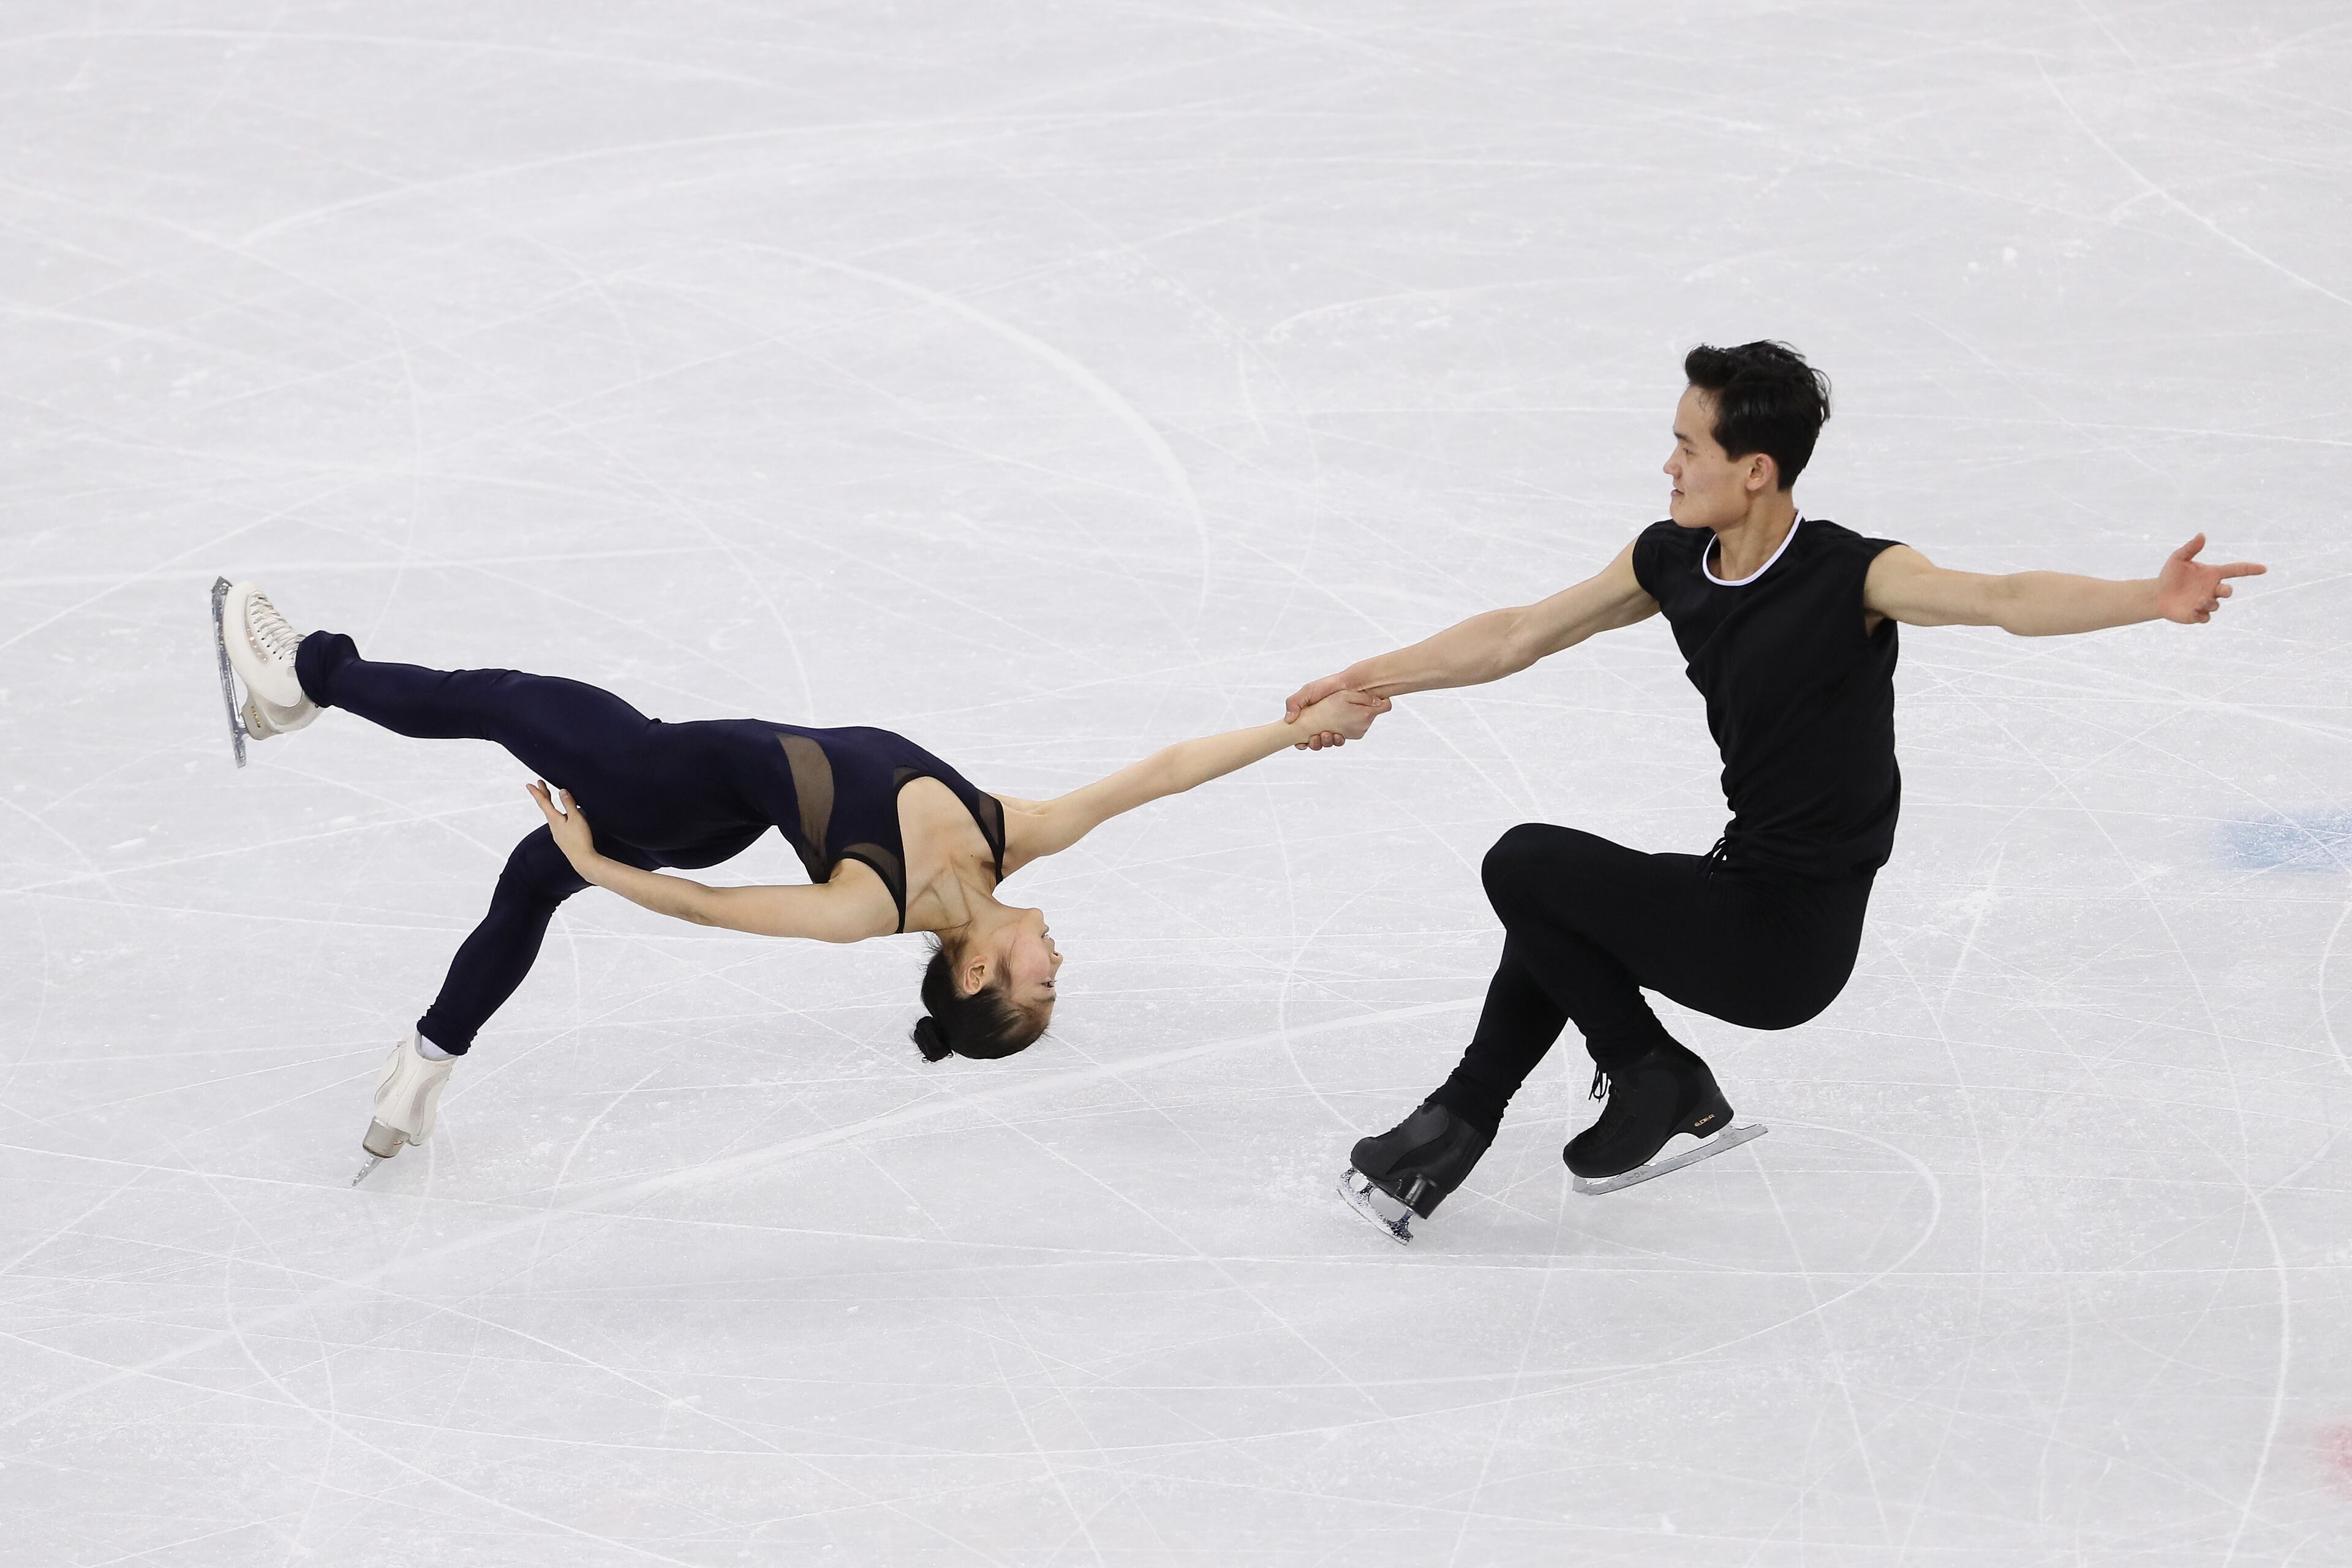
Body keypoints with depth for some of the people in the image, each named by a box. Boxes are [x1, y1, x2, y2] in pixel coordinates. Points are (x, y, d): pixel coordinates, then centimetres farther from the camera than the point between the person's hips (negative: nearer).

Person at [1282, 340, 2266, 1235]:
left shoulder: (1850, 579, -22)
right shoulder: (1670, 562, 0)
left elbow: (2007, 601, -37)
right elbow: (1520, 637, 12)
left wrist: (2152, 599, -54)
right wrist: (1363, 683, 15)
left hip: (1789, 941, -8)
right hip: (1738, 887, 8)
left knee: (1526, 866, -10)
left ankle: (1660, 1088, 4)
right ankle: (1458, 1123, 35)